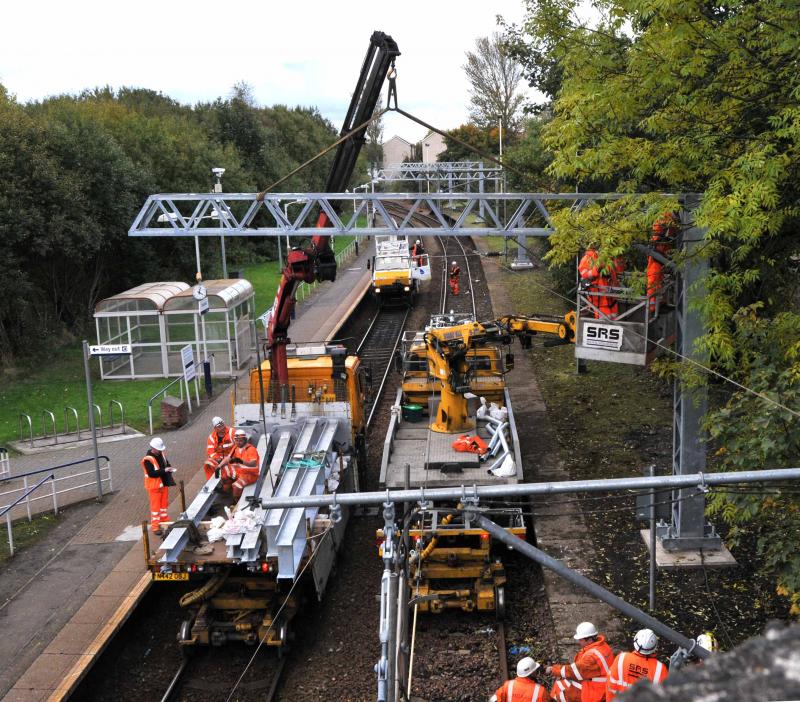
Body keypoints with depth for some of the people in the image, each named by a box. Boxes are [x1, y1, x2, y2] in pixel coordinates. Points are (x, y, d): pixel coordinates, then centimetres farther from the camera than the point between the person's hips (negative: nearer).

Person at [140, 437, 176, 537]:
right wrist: (164, 470, -30)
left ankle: (165, 520, 33)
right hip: (154, 486, -7)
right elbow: (151, 473, -27)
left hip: (164, 483, 7)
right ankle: (155, 526, 5)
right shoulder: (148, 460, -21)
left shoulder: (161, 454, 3)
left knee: (164, 503, 18)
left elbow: (166, 463, 18)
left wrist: (169, 468, -4)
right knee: (155, 506, -2)